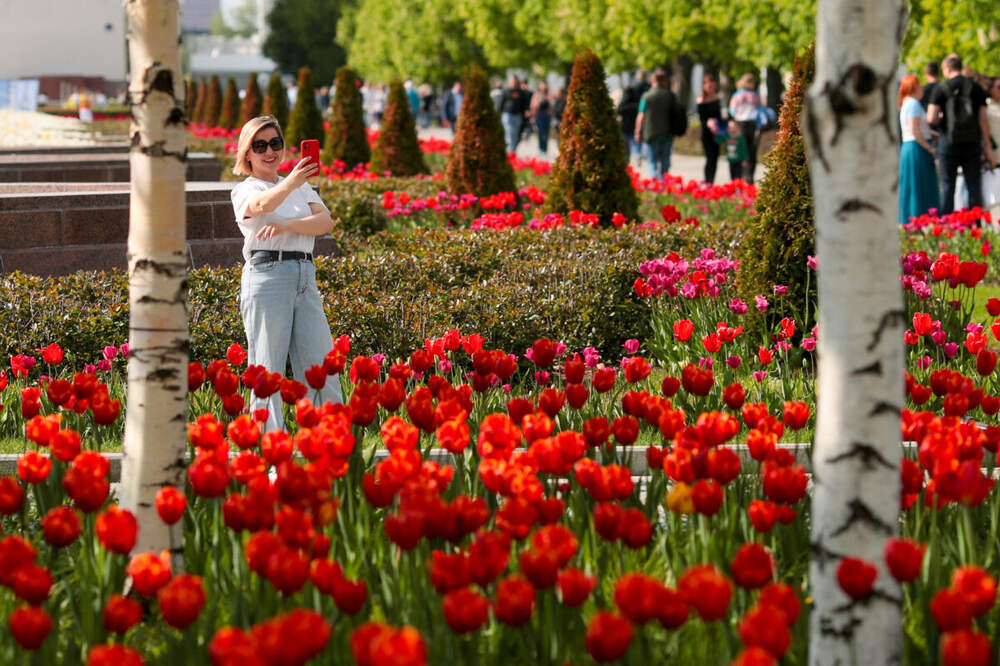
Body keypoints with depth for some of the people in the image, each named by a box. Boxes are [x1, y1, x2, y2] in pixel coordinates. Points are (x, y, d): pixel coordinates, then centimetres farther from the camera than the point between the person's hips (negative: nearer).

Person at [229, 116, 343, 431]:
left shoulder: (302, 187, 20)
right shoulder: (244, 191, 3)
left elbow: (325, 221, 1)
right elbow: (262, 205, -23)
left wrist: (286, 226, -15)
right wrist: (290, 184, -43)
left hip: (305, 278, 5)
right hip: (266, 278, -5)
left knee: (323, 369, 2)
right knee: (267, 372, -5)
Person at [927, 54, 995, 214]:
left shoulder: (941, 89, -3)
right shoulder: (977, 88, 4)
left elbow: (931, 119, -9)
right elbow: (983, 121, 1)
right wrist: (987, 147, 5)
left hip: (949, 141, -1)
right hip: (973, 142, 2)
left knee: (947, 185, 5)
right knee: (974, 185, 5)